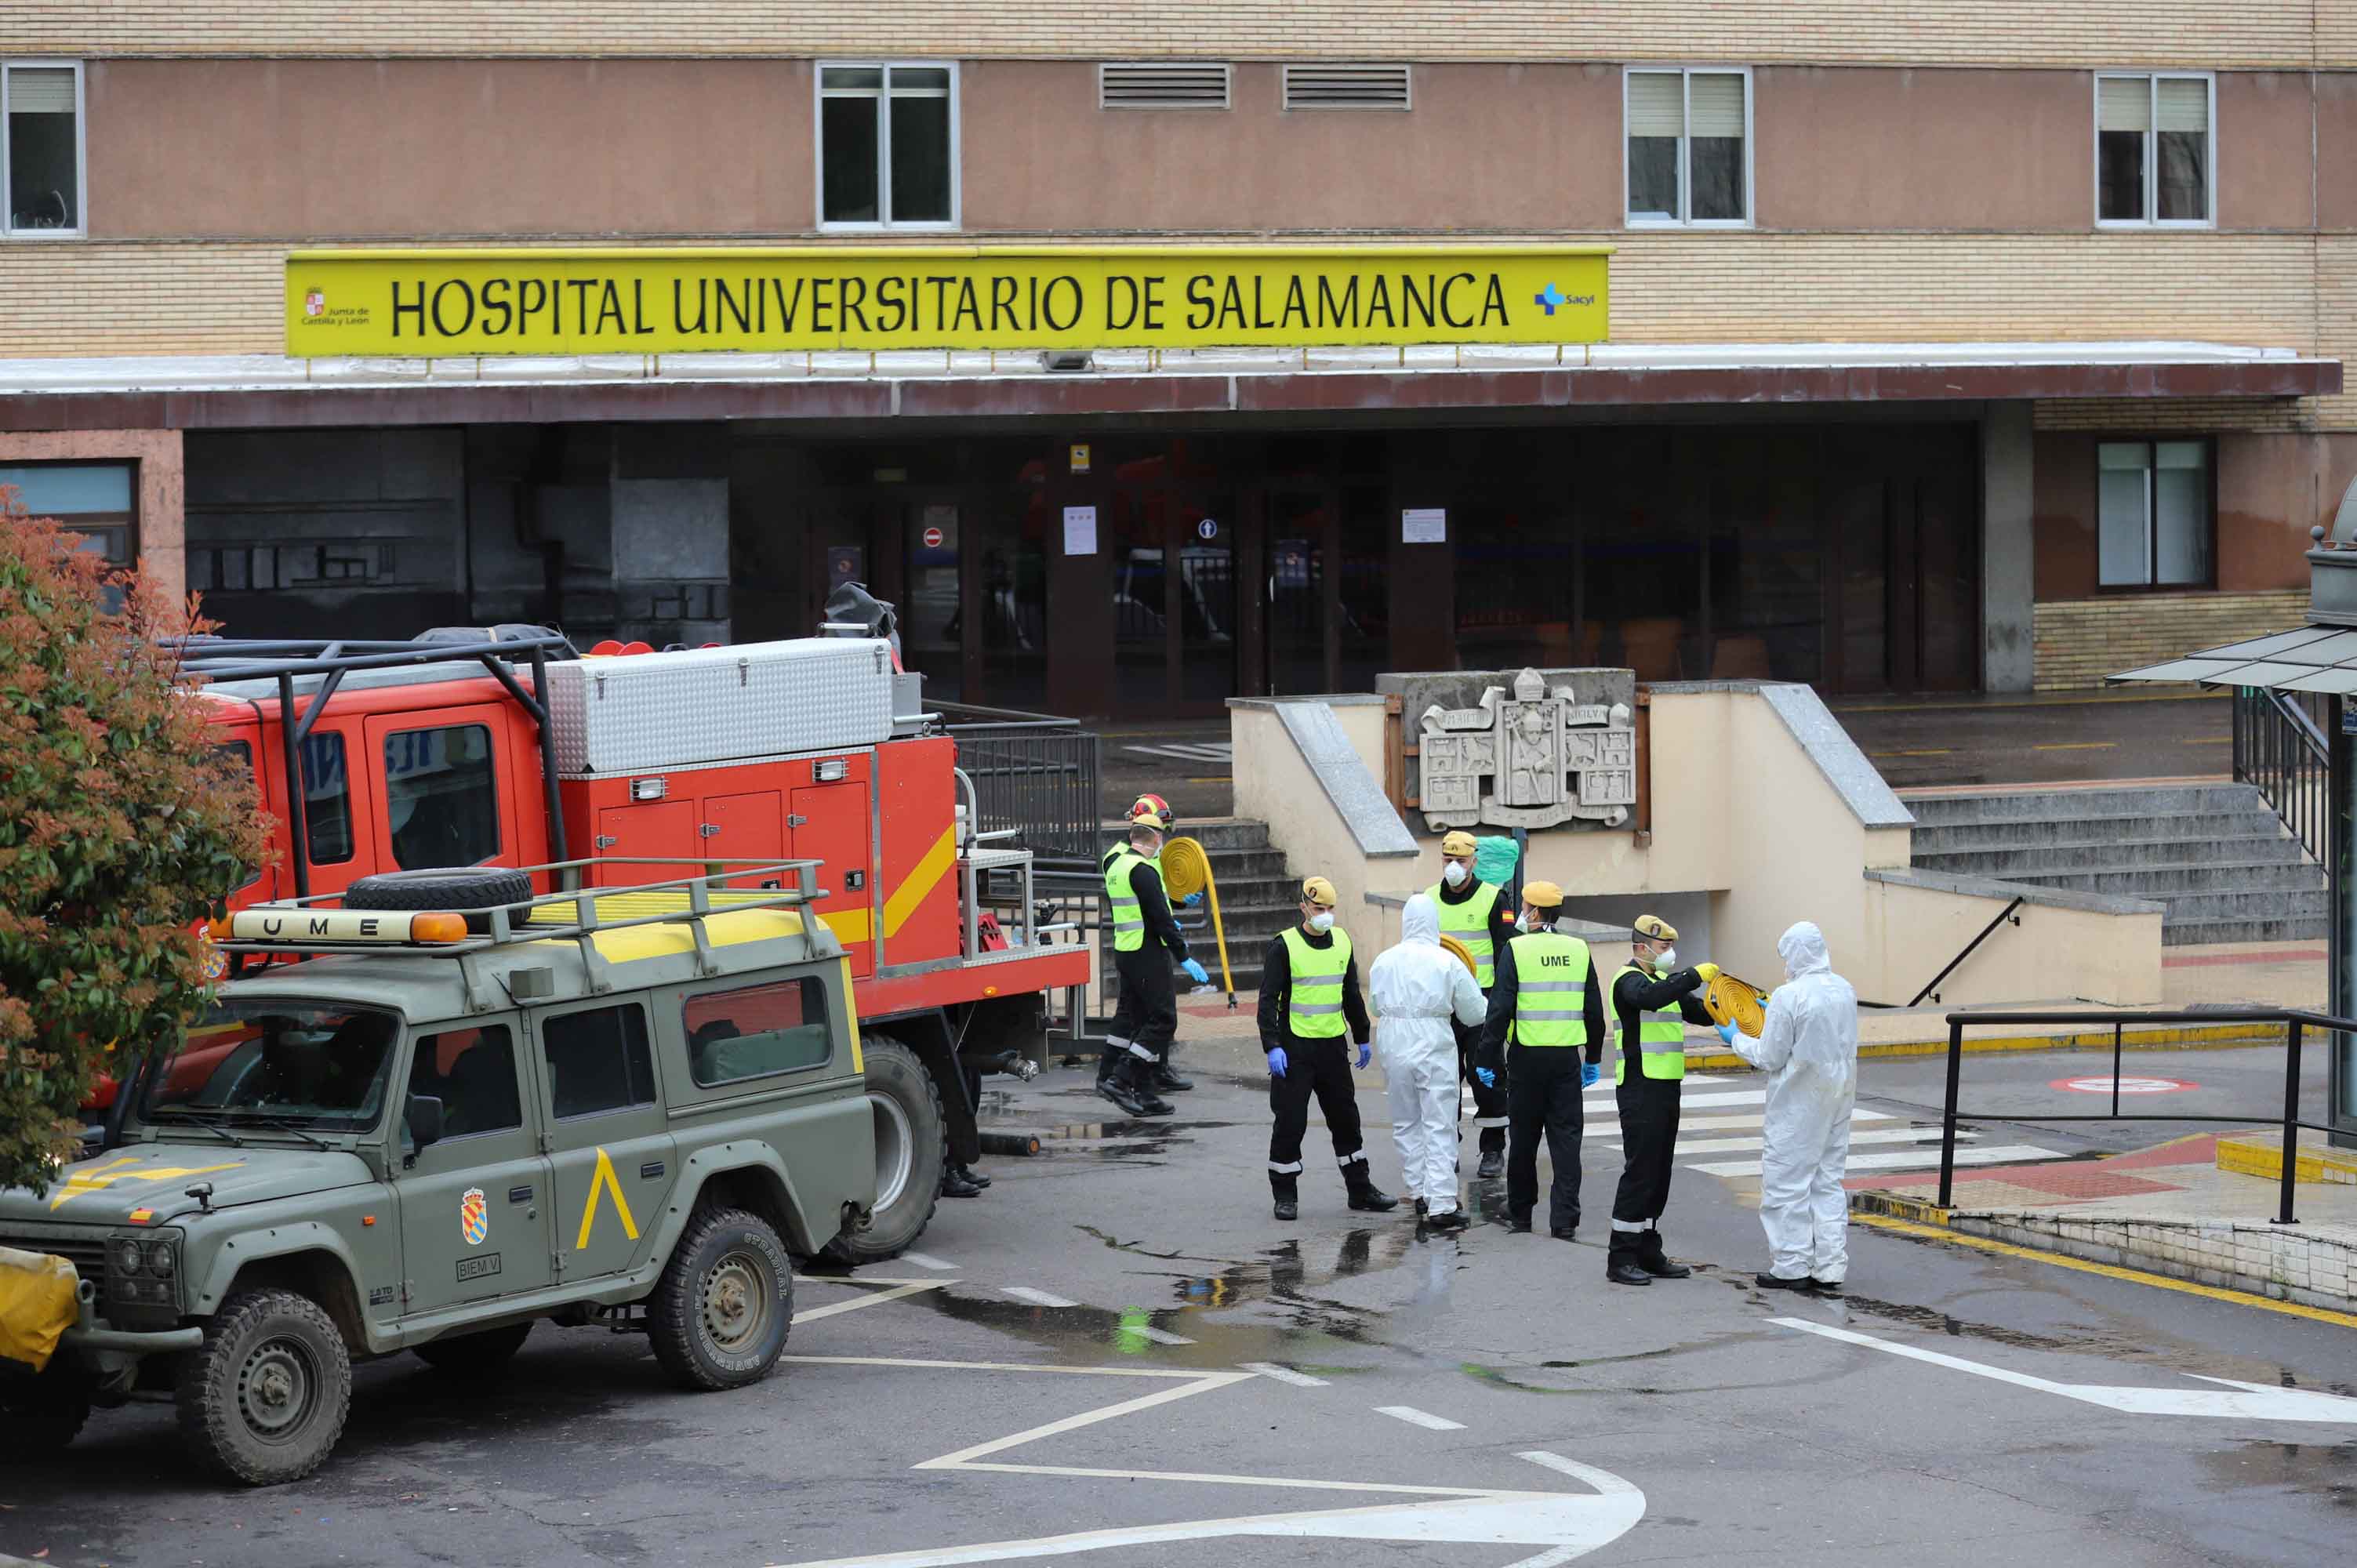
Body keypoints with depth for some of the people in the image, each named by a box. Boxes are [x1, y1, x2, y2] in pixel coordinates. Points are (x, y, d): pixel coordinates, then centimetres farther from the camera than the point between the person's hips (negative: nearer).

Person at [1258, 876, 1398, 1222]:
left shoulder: (1342, 941, 9)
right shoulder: (1284, 946, -9)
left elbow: (1352, 995, 21)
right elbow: (1268, 1000, -12)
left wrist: (1363, 1038, 23)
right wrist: (1272, 1046, -20)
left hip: (1334, 1046, 5)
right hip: (1295, 1049, -5)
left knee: (1346, 1118, 12)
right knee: (1290, 1122, -3)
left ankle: (1361, 1191, 21)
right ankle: (1285, 1196, 8)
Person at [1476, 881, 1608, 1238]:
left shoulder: (1516, 950, -8)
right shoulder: (1579, 950, 5)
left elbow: (1500, 1009, -10)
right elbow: (1594, 1010, 10)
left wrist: (1488, 1058, -5)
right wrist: (1593, 1059, 20)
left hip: (1528, 1056, -3)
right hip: (1568, 1056, 3)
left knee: (1524, 1138, 9)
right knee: (1565, 1137, 3)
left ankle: (1520, 1213, 18)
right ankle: (1564, 1218, -4)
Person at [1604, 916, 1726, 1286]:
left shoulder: (1662, 979, 18)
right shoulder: (1629, 979, -10)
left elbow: (1700, 1012, 18)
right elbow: (1650, 998, -33)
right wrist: (1695, 976, -31)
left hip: (1666, 1087, 9)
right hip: (1640, 1088, -9)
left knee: (1659, 1172, 11)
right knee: (1639, 1171, -10)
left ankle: (1648, 1253, 17)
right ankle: (1621, 1259, -7)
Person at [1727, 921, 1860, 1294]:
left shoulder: (1788, 997, -19)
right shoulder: (1844, 990, 4)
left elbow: (1770, 1059, -14)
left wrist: (1738, 1040, 4)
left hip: (1798, 1102, -7)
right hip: (1839, 1095, 7)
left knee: (1787, 1178, 3)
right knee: (1828, 1181, 13)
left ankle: (1792, 1267, 5)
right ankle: (1830, 1269, 13)